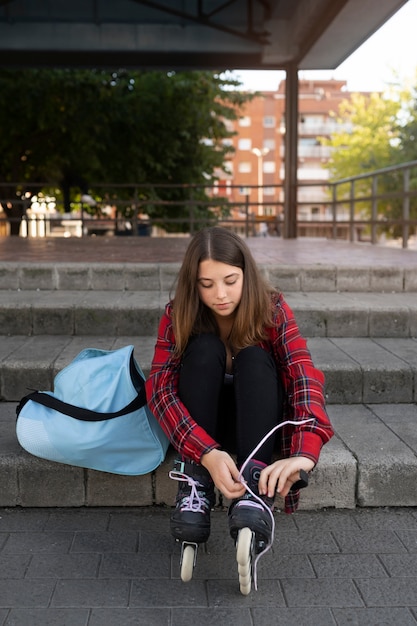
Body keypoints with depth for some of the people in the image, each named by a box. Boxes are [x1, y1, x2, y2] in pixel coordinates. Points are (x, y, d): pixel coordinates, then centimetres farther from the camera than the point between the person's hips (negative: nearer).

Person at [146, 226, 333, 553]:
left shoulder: (272, 309, -17)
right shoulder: (178, 314, -16)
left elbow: (303, 376, -32)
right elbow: (160, 387, -27)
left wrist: (304, 453, -51)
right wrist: (207, 453, -44)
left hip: (257, 422, 0)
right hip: (200, 425, 0)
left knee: (254, 359, -30)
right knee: (204, 349, -29)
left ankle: (253, 493, -44)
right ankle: (196, 484, -30)